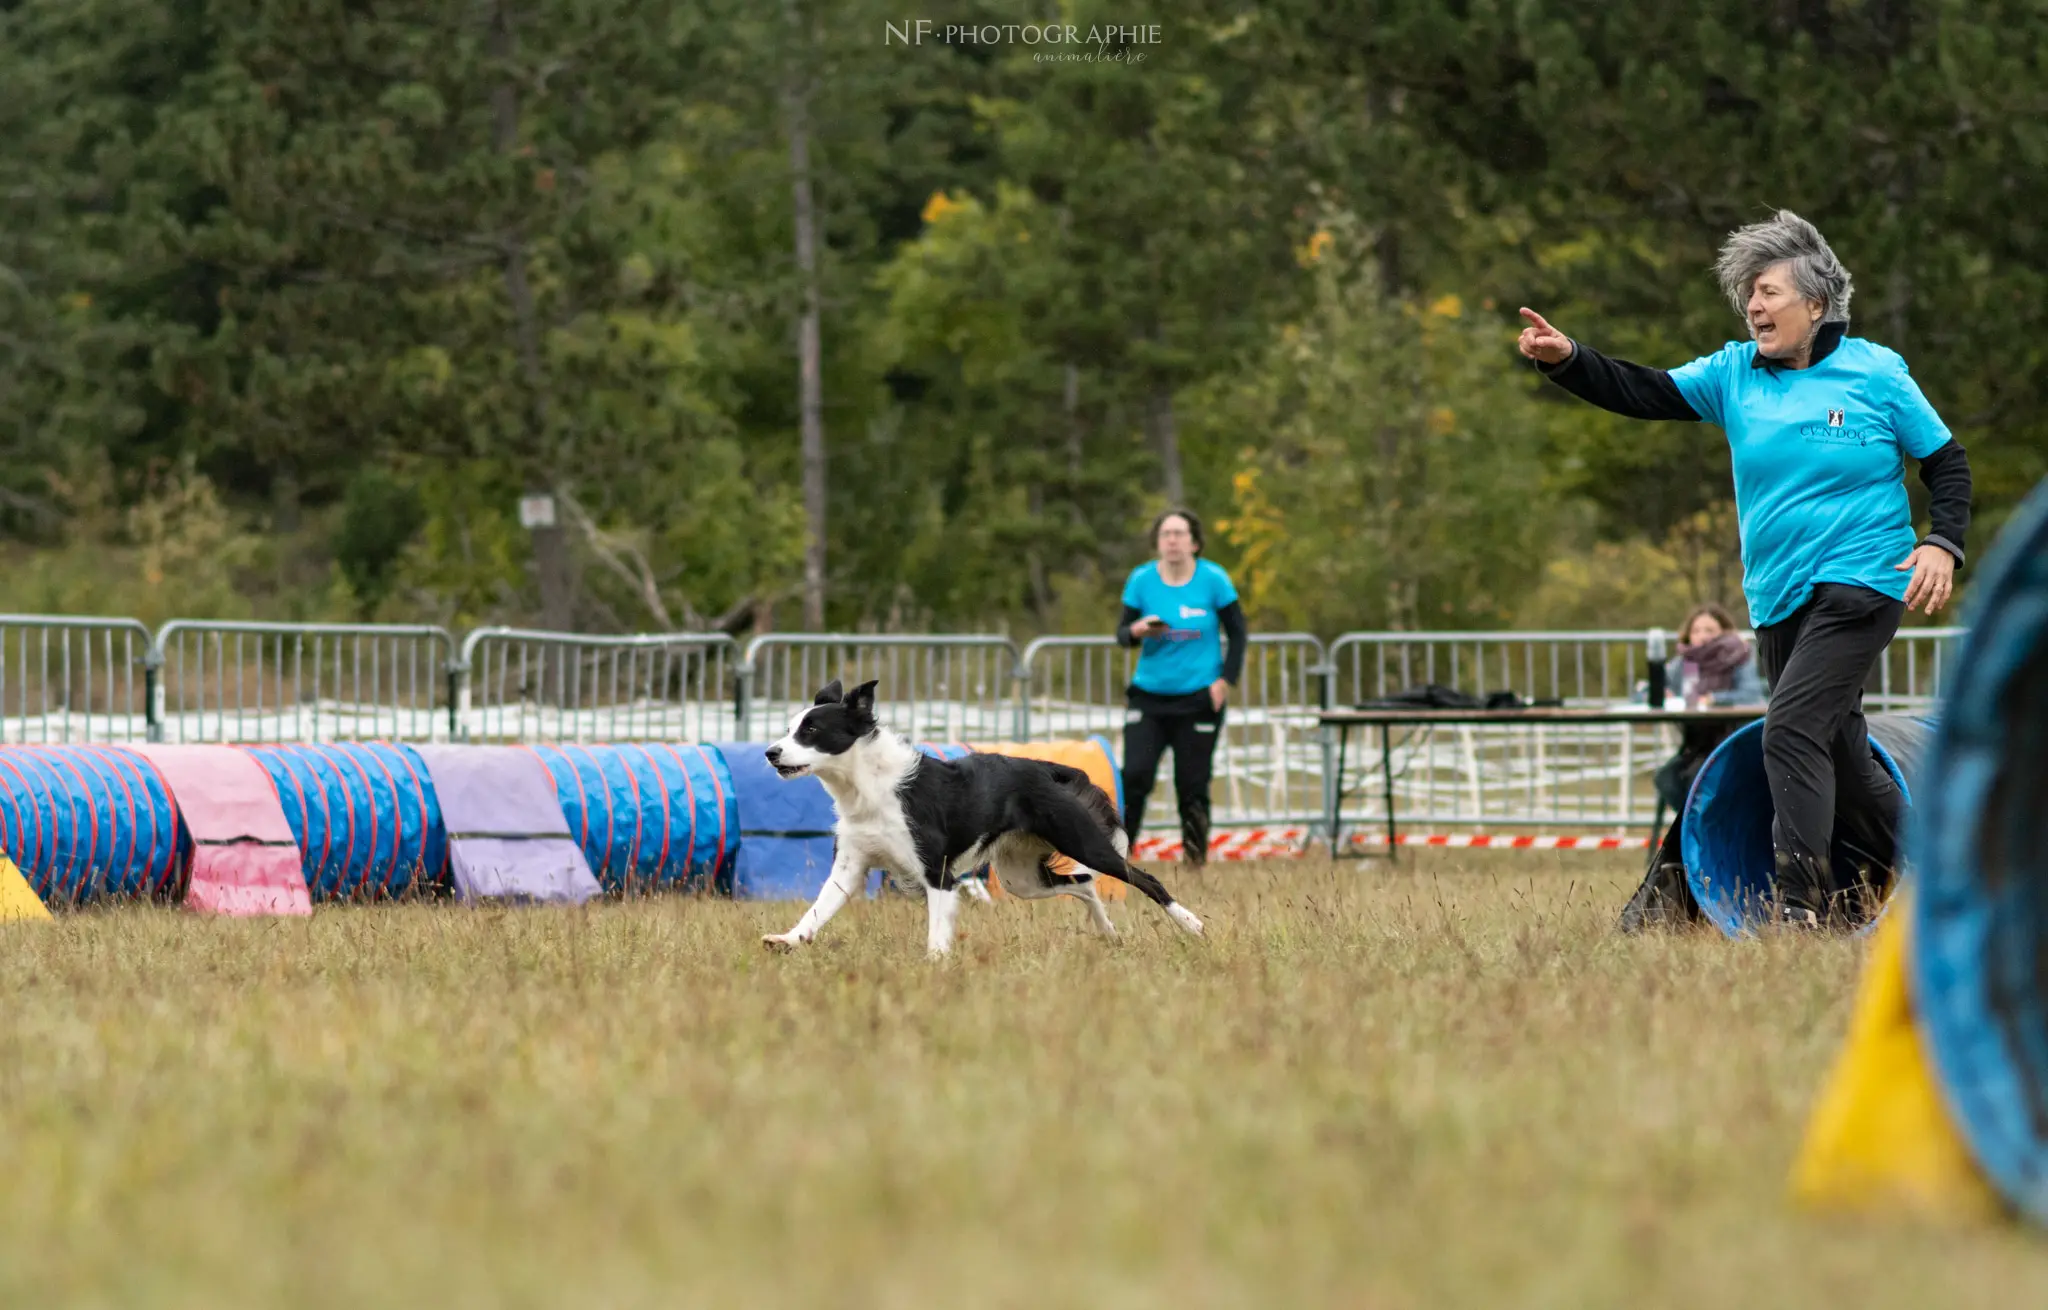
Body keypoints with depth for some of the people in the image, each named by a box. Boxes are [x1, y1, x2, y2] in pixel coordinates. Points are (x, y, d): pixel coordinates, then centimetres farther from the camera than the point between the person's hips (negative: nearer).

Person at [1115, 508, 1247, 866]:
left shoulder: (1213, 579, -3)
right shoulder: (1141, 580, 0)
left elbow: (1237, 633, 4)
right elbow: (1122, 634, 5)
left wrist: (1226, 680, -5)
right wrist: (1137, 630, -19)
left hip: (1199, 699, -1)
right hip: (1148, 696, 1)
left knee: (1192, 786, 1)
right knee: (1135, 776, -12)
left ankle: (1196, 860, 16)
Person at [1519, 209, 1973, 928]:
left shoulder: (1874, 373, -4)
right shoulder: (1735, 373, 7)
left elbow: (1946, 461, 3)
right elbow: (1646, 393, -2)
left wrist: (1943, 543, -11)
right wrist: (1565, 359, -17)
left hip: (1859, 585, -6)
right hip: (1778, 595, 6)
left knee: (1791, 729, -19)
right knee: (1836, 747, 12)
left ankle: (1800, 904, -19)